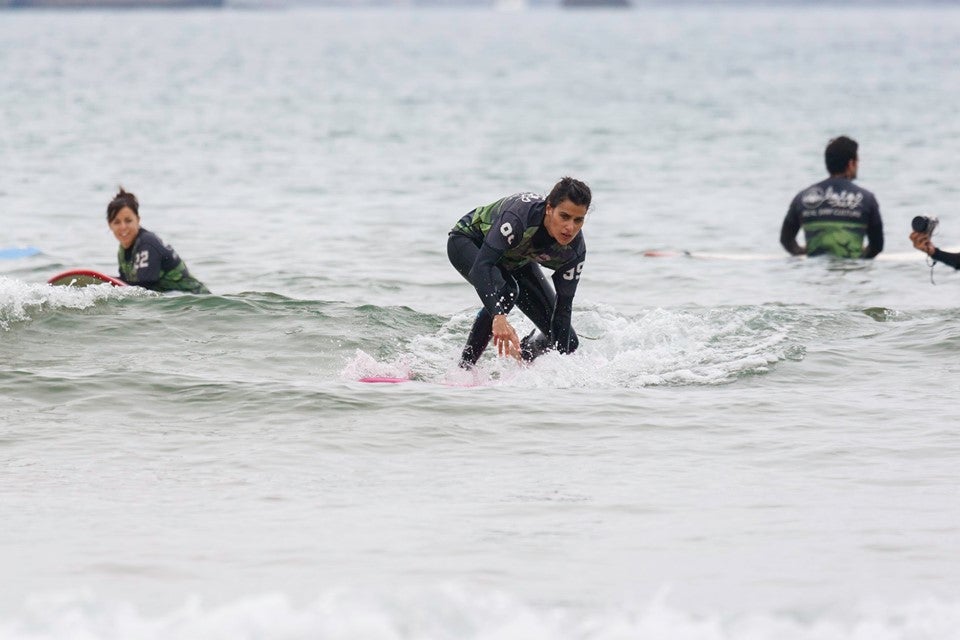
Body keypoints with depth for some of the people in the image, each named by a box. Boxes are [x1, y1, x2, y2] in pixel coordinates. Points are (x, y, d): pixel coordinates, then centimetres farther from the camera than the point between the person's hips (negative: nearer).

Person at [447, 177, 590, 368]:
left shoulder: (575, 250, -25)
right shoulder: (521, 214, -43)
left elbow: (563, 307, -17)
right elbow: (481, 266, -50)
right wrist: (498, 317, -63)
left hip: (516, 261, 5)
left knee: (568, 342, -5)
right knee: (504, 291, -40)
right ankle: (463, 369, -27)